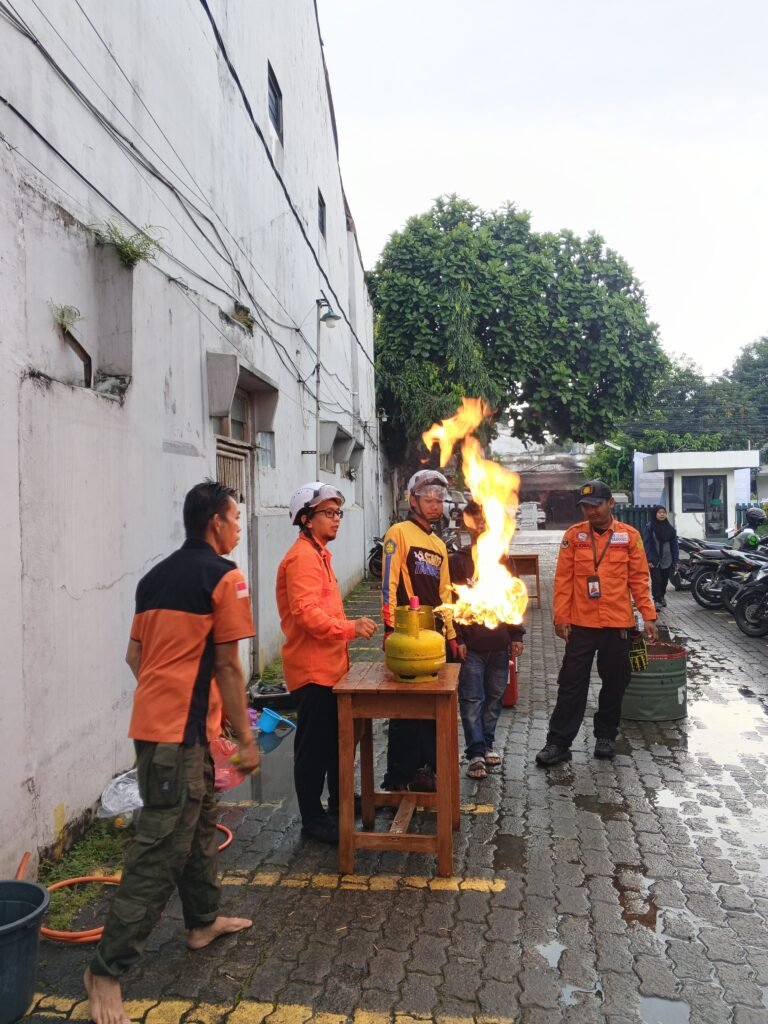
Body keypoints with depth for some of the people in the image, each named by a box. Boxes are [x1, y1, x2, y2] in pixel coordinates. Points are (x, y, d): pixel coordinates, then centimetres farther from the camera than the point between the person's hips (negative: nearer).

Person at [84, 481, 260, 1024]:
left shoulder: (157, 575, 13)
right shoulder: (224, 576, -11)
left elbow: (135, 655, 17)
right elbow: (226, 666, -12)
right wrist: (246, 738, -5)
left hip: (155, 718, 9)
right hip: (181, 729, -9)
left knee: (200, 823, 23)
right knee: (160, 849, -1)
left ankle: (204, 920, 37)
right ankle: (107, 969, 7)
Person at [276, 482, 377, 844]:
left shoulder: (318, 553, 15)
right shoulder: (302, 557, -17)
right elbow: (306, 613, -26)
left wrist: (348, 628, 20)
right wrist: (350, 628, -26)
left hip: (329, 665, 10)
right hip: (312, 668, -10)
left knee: (336, 739, 21)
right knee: (314, 746, 1)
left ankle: (339, 804, 36)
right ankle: (313, 818, 14)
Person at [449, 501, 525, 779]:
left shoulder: (504, 560, 9)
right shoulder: (458, 561, -2)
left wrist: (516, 635, 8)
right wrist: (456, 638, -10)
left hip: (500, 644, 4)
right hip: (471, 646, -4)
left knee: (495, 696, 12)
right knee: (472, 699, -3)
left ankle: (487, 744, 27)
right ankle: (476, 752, 4)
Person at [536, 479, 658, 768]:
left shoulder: (629, 535, 1)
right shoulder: (574, 535, 0)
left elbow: (639, 579, 3)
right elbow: (563, 579, -1)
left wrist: (649, 615, -1)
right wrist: (560, 616, -6)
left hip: (618, 624, 1)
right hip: (581, 623, -1)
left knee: (614, 683, 12)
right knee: (572, 684, 3)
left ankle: (606, 735, 29)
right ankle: (558, 742, 9)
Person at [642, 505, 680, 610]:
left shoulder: (670, 528, 6)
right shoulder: (649, 527, -5)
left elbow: (674, 544, 6)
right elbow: (646, 544, -8)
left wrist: (675, 560, 2)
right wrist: (648, 560, -14)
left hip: (667, 560, 4)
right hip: (654, 560, -4)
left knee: (664, 580, 13)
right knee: (656, 580, -8)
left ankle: (662, 596, 33)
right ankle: (657, 600, -1)